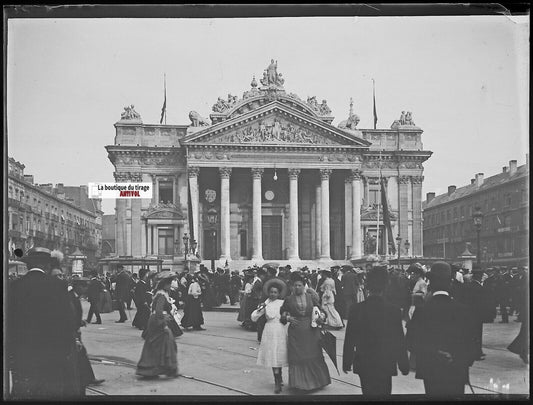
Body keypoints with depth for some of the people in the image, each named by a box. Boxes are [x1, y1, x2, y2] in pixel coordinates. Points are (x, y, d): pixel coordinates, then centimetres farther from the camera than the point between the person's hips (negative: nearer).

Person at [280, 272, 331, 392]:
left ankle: (315, 380, 19)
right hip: (295, 331, -1)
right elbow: (281, 313, 11)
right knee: (297, 357, 0)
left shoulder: (311, 297, 4)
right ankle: (299, 382, 10)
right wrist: (287, 318, -7)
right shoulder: (289, 299, 1)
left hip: (311, 331, 1)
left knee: (313, 356, 6)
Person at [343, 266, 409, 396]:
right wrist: (404, 366, 4)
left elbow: (349, 340, -4)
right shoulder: (394, 311, -12)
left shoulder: (356, 309, -10)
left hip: (363, 366, 1)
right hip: (386, 366, -1)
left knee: (368, 392, 14)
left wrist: (347, 363, 6)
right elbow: (400, 341, -6)